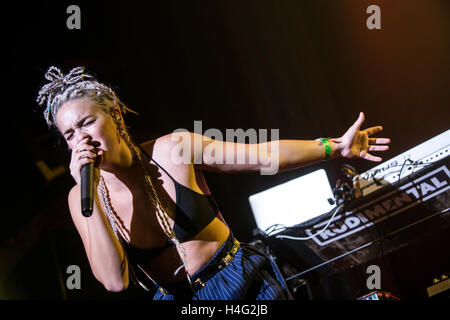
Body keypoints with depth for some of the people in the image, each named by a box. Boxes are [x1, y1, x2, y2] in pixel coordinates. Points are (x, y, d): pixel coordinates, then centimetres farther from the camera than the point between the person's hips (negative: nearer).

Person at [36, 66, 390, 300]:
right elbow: (115, 280, -19)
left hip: (247, 281, -1)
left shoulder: (174, 149, -13)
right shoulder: (82, 199, -8)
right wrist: (90, 195, -24)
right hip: (179, 298, 1)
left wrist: (335, 146, -4)